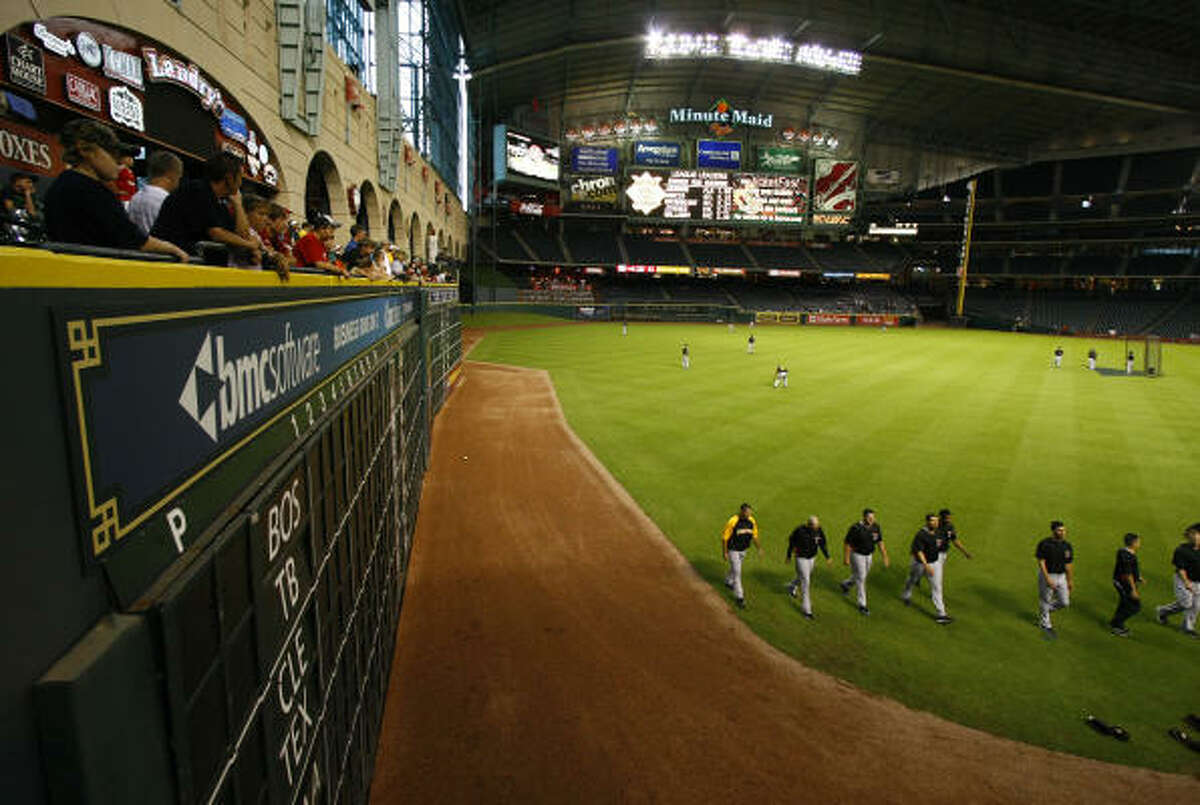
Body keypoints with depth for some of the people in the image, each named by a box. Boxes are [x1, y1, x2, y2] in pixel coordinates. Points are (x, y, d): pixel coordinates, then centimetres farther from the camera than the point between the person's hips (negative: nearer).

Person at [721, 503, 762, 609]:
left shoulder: (752, 521, -8)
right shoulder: (733, 521, -24)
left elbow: (754, 536, 6)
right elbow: (724, 537, -17)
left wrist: (759, 548, -3)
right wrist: (724, 553, -15)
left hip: (743, 550, 6)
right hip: (733, 550, -6)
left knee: (735, 567, 25)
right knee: (737, 572, -5)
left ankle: (728, 582, 53)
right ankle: (739, 597, 3)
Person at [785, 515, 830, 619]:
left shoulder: (819, 531, -13)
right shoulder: (800, 530, -25)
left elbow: (822, 544, -3)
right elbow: (791, 541, -11)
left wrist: (827, 557, -15)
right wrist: (788, 556, -2)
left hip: (812, 557, 5)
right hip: (801, 558, -5)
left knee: (803, 576, 24)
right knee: (805, 582, -7)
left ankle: (791, 588, 55)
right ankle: (806, 609, 1)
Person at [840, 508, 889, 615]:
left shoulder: (876, 527, -9)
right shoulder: (856, 528, -26)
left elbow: (880, 542, 1)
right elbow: (848, 543, -17)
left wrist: (885, 557, 0)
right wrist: (846, 558, -14)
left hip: (869, 555, 6)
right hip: (857, 554, -6)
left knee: (863, 575, 20)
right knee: (861, 578, -1)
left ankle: (846, 584, 49)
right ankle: (862, 605, 10)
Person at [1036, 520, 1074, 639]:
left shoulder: (1067, 546, 0)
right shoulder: (1044, 544, -16)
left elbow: (1069, 564, 9)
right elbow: (1041, 562, -16)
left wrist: (1071, 580, 14)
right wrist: (1048, 579, -22)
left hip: (1061, 576, 5)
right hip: (1047, 575, -5)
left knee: (1064, 602, 7)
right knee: (1045, 601, 9)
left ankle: (1042, 612, 34)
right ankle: (1045, 625, 28)